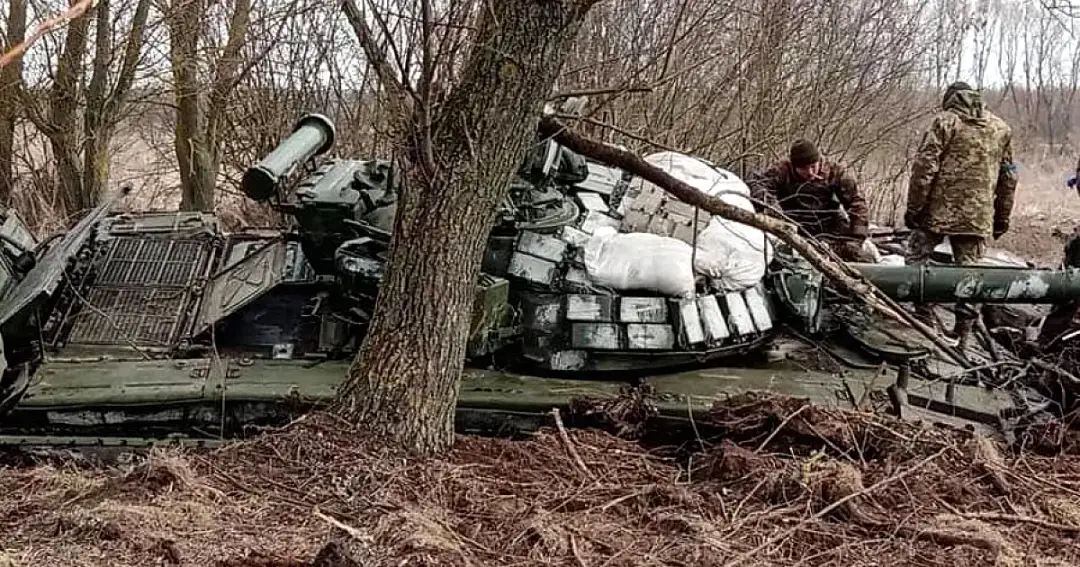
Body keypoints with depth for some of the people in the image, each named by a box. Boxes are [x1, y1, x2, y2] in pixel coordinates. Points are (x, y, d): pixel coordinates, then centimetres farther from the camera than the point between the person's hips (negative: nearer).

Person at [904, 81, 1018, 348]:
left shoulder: (945, 121, -2)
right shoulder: (1001, 128, 13)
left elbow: (925, 166, -10)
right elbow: (1008, 177, 16)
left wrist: (913, 206, -6)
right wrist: (1002, 217, 22)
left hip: (939, 209, -4)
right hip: (978, 215, 4)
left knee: (917, 258, 9)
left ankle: (924, 314, 3)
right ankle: (965, 331, 11)